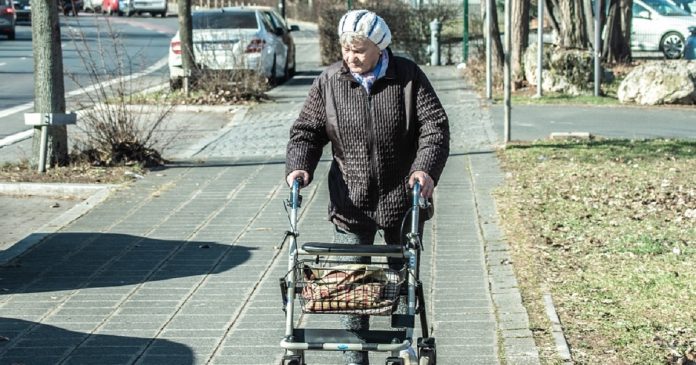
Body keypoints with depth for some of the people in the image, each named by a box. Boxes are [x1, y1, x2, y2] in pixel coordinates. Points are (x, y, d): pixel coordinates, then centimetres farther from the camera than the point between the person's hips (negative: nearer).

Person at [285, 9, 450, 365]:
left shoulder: (408, 76, -4)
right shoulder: (329, 82, 0)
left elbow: (435, 126, -8)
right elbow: (306, 131, 4)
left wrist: (426, 168, -24)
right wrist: (298, 166, -16)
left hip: (402, 200, 0)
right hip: (351, 202, 0)